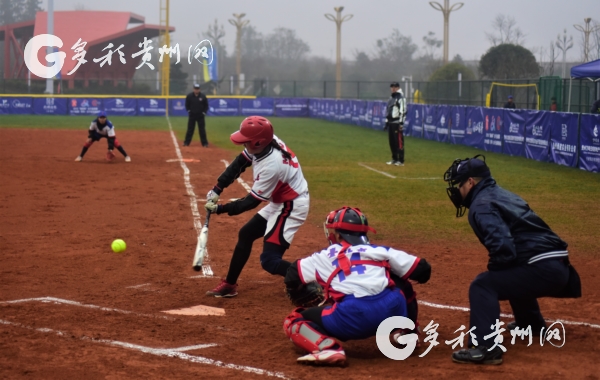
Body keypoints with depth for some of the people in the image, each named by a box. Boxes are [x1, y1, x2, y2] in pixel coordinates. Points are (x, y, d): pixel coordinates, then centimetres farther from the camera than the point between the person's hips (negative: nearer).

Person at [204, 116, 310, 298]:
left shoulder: (271, 166, -34)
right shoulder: (266, 142, -12)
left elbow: (252, 201, -23)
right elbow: (239, 164, 3)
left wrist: (220, 209, -16)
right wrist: (217, 189, -3)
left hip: (291, 207, -10)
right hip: (279, 201, 10)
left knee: (269, 260, -13)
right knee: (246, 234, 19)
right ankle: (229, 285, 31)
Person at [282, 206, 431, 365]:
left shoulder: (325, 257, 23)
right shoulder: (381, 251, 23)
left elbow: (293, 275, 28)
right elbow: (422, 270, 22)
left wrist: (294, 292, 51)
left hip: (351, 318, -3)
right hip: (392, 311, 3)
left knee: (294, 321, 17)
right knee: (401, 283, 37)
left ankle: (328, 348, -11)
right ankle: (405, 332, 19)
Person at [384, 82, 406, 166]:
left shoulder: (401, 98, -9)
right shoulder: (391, 98, 19)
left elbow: (403, 111, -16)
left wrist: (401, 123, -20)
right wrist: (386, 121, 21)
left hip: (397, 123, -9)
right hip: (390, 123, 9)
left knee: (399, 142, -8)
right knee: (392, 142, 11)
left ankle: (401, 160, -7)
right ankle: (394, 159, 19)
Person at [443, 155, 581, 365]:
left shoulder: (481, 205, -6)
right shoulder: (503, 194, 23)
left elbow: (503, 248, -20)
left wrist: (492, 268, -1)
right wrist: (497, 269, 26)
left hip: (542, 269, -10)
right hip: (560, 267, 10)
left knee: (482, 286, -12)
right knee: (512, 276, 38)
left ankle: (486, 348, -26)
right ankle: (531, 323, 57)